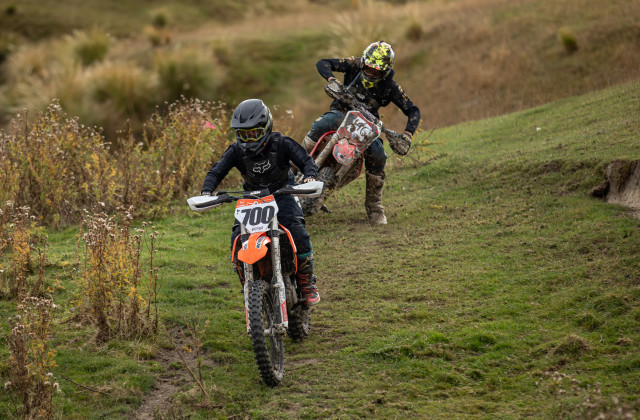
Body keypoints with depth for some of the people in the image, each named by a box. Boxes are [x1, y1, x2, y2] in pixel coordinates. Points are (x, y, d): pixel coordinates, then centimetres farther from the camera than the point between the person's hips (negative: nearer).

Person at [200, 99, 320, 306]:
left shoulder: (281, 143, -15)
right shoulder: (236, 151, -9)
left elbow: (306, 161, -15)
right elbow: (216, 171, -8)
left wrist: (309, 176, -38)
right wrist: (206, 191, -28)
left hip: (282, 194, -2)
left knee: (298, 234, -24)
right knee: (238, 238, -18)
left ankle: (307, 281, -3)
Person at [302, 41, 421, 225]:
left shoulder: (390, 87, -13)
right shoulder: (355, 65, -13)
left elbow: (413, 111, -10)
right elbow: (323, 63, -14)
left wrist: (407, 137, -25)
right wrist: (332, 80, -35)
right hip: (342, 111, 0)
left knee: (377, 156, -23)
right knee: (319, 127, -34)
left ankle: (374, 206, -4)